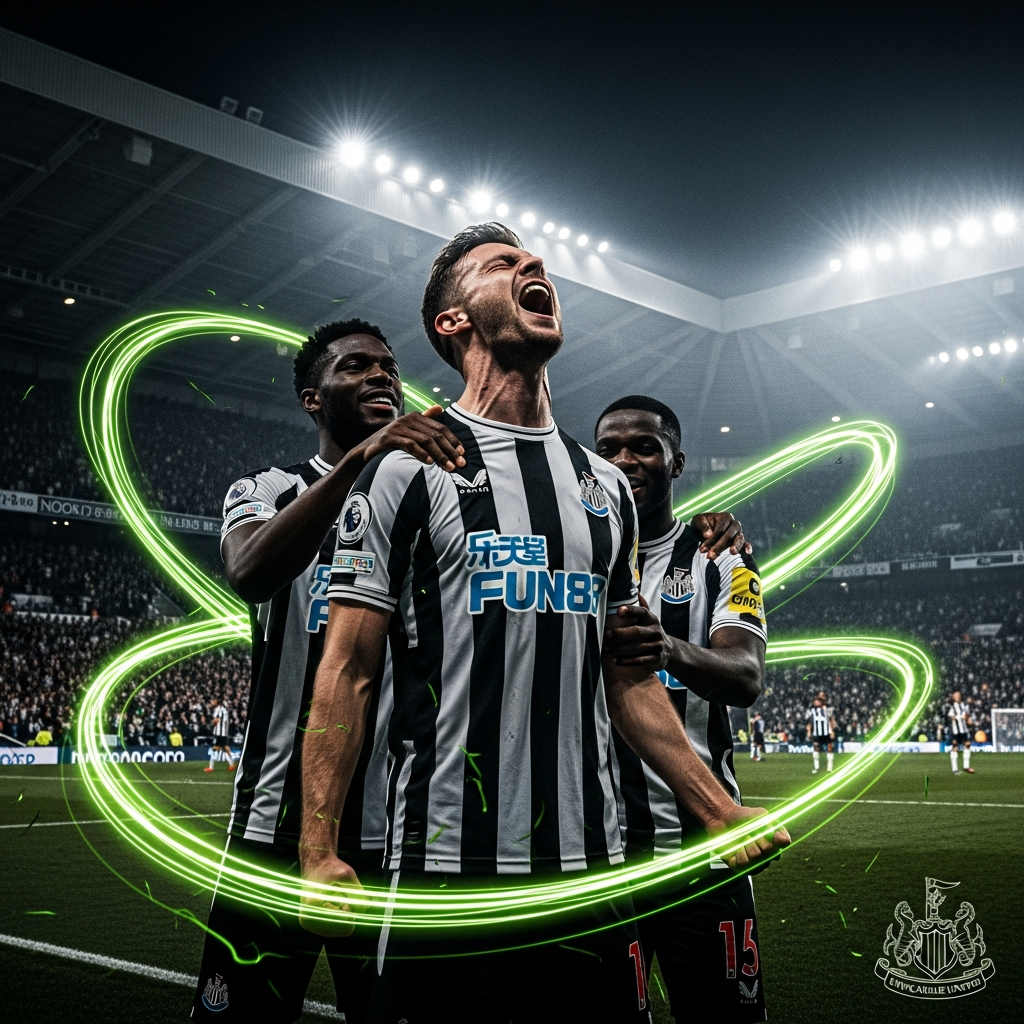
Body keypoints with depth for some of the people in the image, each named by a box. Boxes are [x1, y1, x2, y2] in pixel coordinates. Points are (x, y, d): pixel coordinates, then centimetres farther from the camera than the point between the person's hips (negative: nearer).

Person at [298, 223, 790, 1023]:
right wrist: (320, 856, -13)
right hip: (449, 868, -4)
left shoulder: (606, 486, 14)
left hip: (591, 865, 5)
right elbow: (348, 671, -5)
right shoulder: (408, 466, -2)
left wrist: (721, 813, 12)